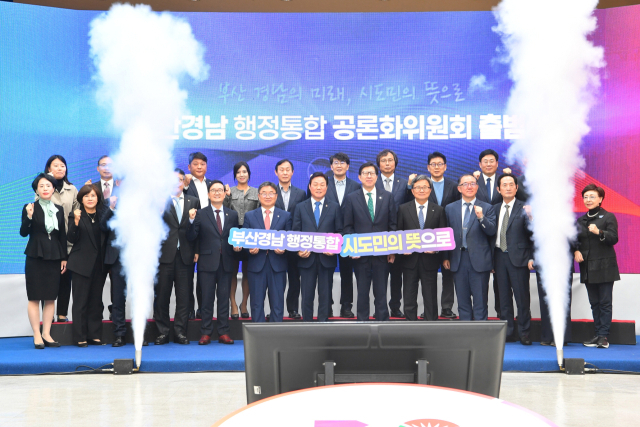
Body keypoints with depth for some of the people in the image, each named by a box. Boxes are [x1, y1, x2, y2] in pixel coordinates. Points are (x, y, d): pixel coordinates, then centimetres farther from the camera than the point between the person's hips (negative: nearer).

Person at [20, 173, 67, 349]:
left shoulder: (59, 209, 9)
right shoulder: (30, 208, -2)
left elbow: (63, 235, 11)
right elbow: (23, 233, -9)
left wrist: (64, 258, 9)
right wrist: (29, 217, -25)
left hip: (54, 258, 4)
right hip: (35, 257, -4)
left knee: (51, 298, 4)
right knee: (34, 298, -2)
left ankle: (46, 334, 10)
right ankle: (37, 335, 3)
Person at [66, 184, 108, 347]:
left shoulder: (103, 214, 9)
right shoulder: (76, 216, -1)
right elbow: (71, 239, -11)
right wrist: (76, 222, -25)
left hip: (99, 264, 4)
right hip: (82, 264, -4)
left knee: (96, 301, 9)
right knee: (80, 302, -1)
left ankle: (94, 335, 15)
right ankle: (80, 337, 4)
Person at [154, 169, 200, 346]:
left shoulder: (193, 201, 12)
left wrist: (196, 250, 1)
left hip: (185, 254, 2)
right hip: (165, 254, -2)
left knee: (183, 295, 4)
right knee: (161, 294, 2)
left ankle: (180, 331, 11)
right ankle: (162, 332, 10)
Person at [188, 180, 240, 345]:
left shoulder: (233, 214, 12)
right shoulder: (200, 214, 3)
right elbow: (192, 238, -5)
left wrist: (237, 245, -5)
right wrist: (192, 220, -18)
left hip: (226, 262, 2)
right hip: (208, 262, -2)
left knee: (224, 298, 5)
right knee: (207, 298, 1)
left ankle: (223, 333, 10)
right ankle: (205, 333, 7)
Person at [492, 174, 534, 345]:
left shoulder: (524, 208, -2)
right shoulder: (495, 209, 12)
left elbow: (533, 235, -4)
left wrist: (532, 258, -11)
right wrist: (491, 259, 7)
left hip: (518, 257, -4)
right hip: (500, 257, 4)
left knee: (522, 296, -2)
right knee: (504, 296, 8)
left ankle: (524, 332, 8)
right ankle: (507, 332, 15)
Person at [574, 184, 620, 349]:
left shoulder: (608, 217, -2)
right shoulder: (581, 220, 14)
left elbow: (614, 238, -11)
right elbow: (576, 240, 17)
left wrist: (599, 232, -27)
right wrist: (576, 251, -4)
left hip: (604, 267, -5)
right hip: (587, 267, 5)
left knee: (605, 303, -4)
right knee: (594, 303, 8)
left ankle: (604, 336, -2)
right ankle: (598, 334, 12)